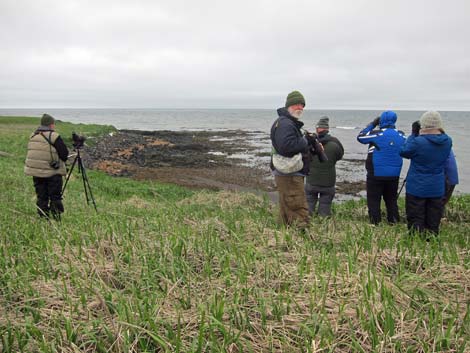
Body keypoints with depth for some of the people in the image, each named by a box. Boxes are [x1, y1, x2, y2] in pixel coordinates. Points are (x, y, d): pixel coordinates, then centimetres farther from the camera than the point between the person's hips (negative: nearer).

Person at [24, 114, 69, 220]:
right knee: (55, 198, 3)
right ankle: (56, 219, 2)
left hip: (35, 172, 5)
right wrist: (58, 162, 10)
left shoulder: (33, 136, 8)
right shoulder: (54, 136, -11)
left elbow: (32, 153, 15)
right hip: (52, 173, -5)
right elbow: (64, 154, -10)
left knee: (41, 197, 11)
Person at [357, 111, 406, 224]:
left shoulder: (377, 134, -13)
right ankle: (394, 223, 20)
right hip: (394, 175, 5)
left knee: (373, 200, 4)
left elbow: (360, 137, 0)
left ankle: (375, 224, 4)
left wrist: (372, 124, 7)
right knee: (391, 200, 17)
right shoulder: (401, 135, 3)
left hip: (376, 174, -5)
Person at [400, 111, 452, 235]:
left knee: (416, 222, 7)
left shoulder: (418, 142, -22)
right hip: (437, 189, 5)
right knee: (433, 223, 15)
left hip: (417, 188, -4)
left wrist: (413, 134, -1)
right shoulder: (448, 141, -6)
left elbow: (404, 152, -6)